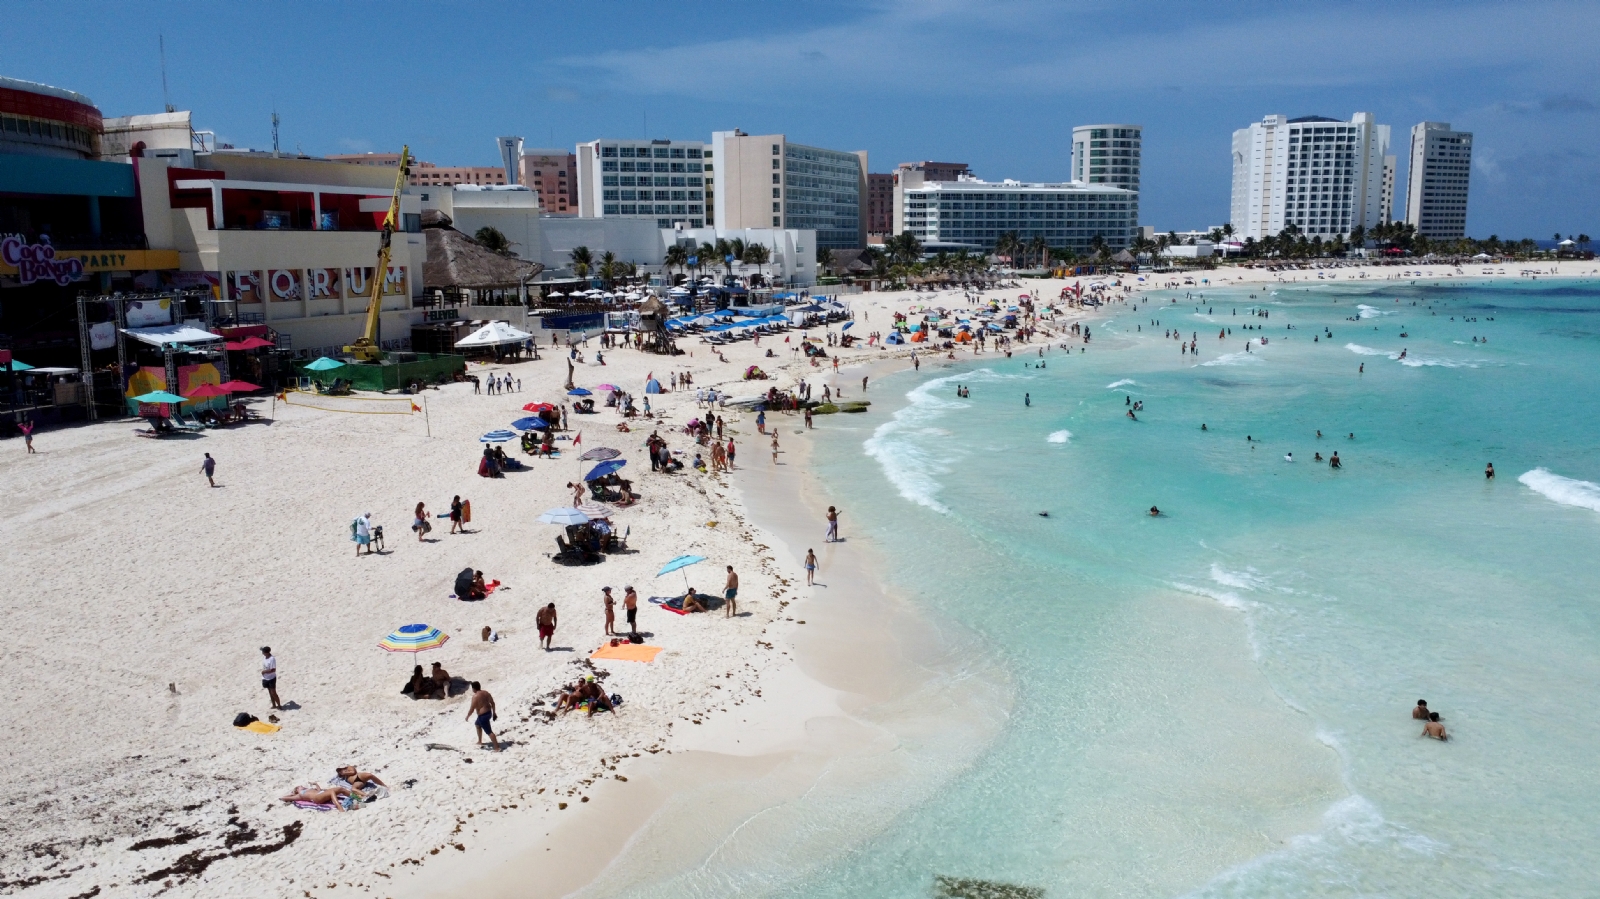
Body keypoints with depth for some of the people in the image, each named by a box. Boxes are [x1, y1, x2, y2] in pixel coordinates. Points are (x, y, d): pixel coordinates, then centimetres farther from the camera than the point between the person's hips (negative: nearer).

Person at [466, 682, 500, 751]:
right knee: (477, 724, 32)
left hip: (483, 715, -9)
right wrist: (494, 712, 21)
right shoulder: (486, 692, 4)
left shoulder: (475, 696, -19)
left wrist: (467, 716, -1)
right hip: (488, 712, 9)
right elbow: (492, 703, 10)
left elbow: (472, 709, -17)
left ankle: (497, 747, -7)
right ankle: (480, 741, 42)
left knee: (489, 732, -6)